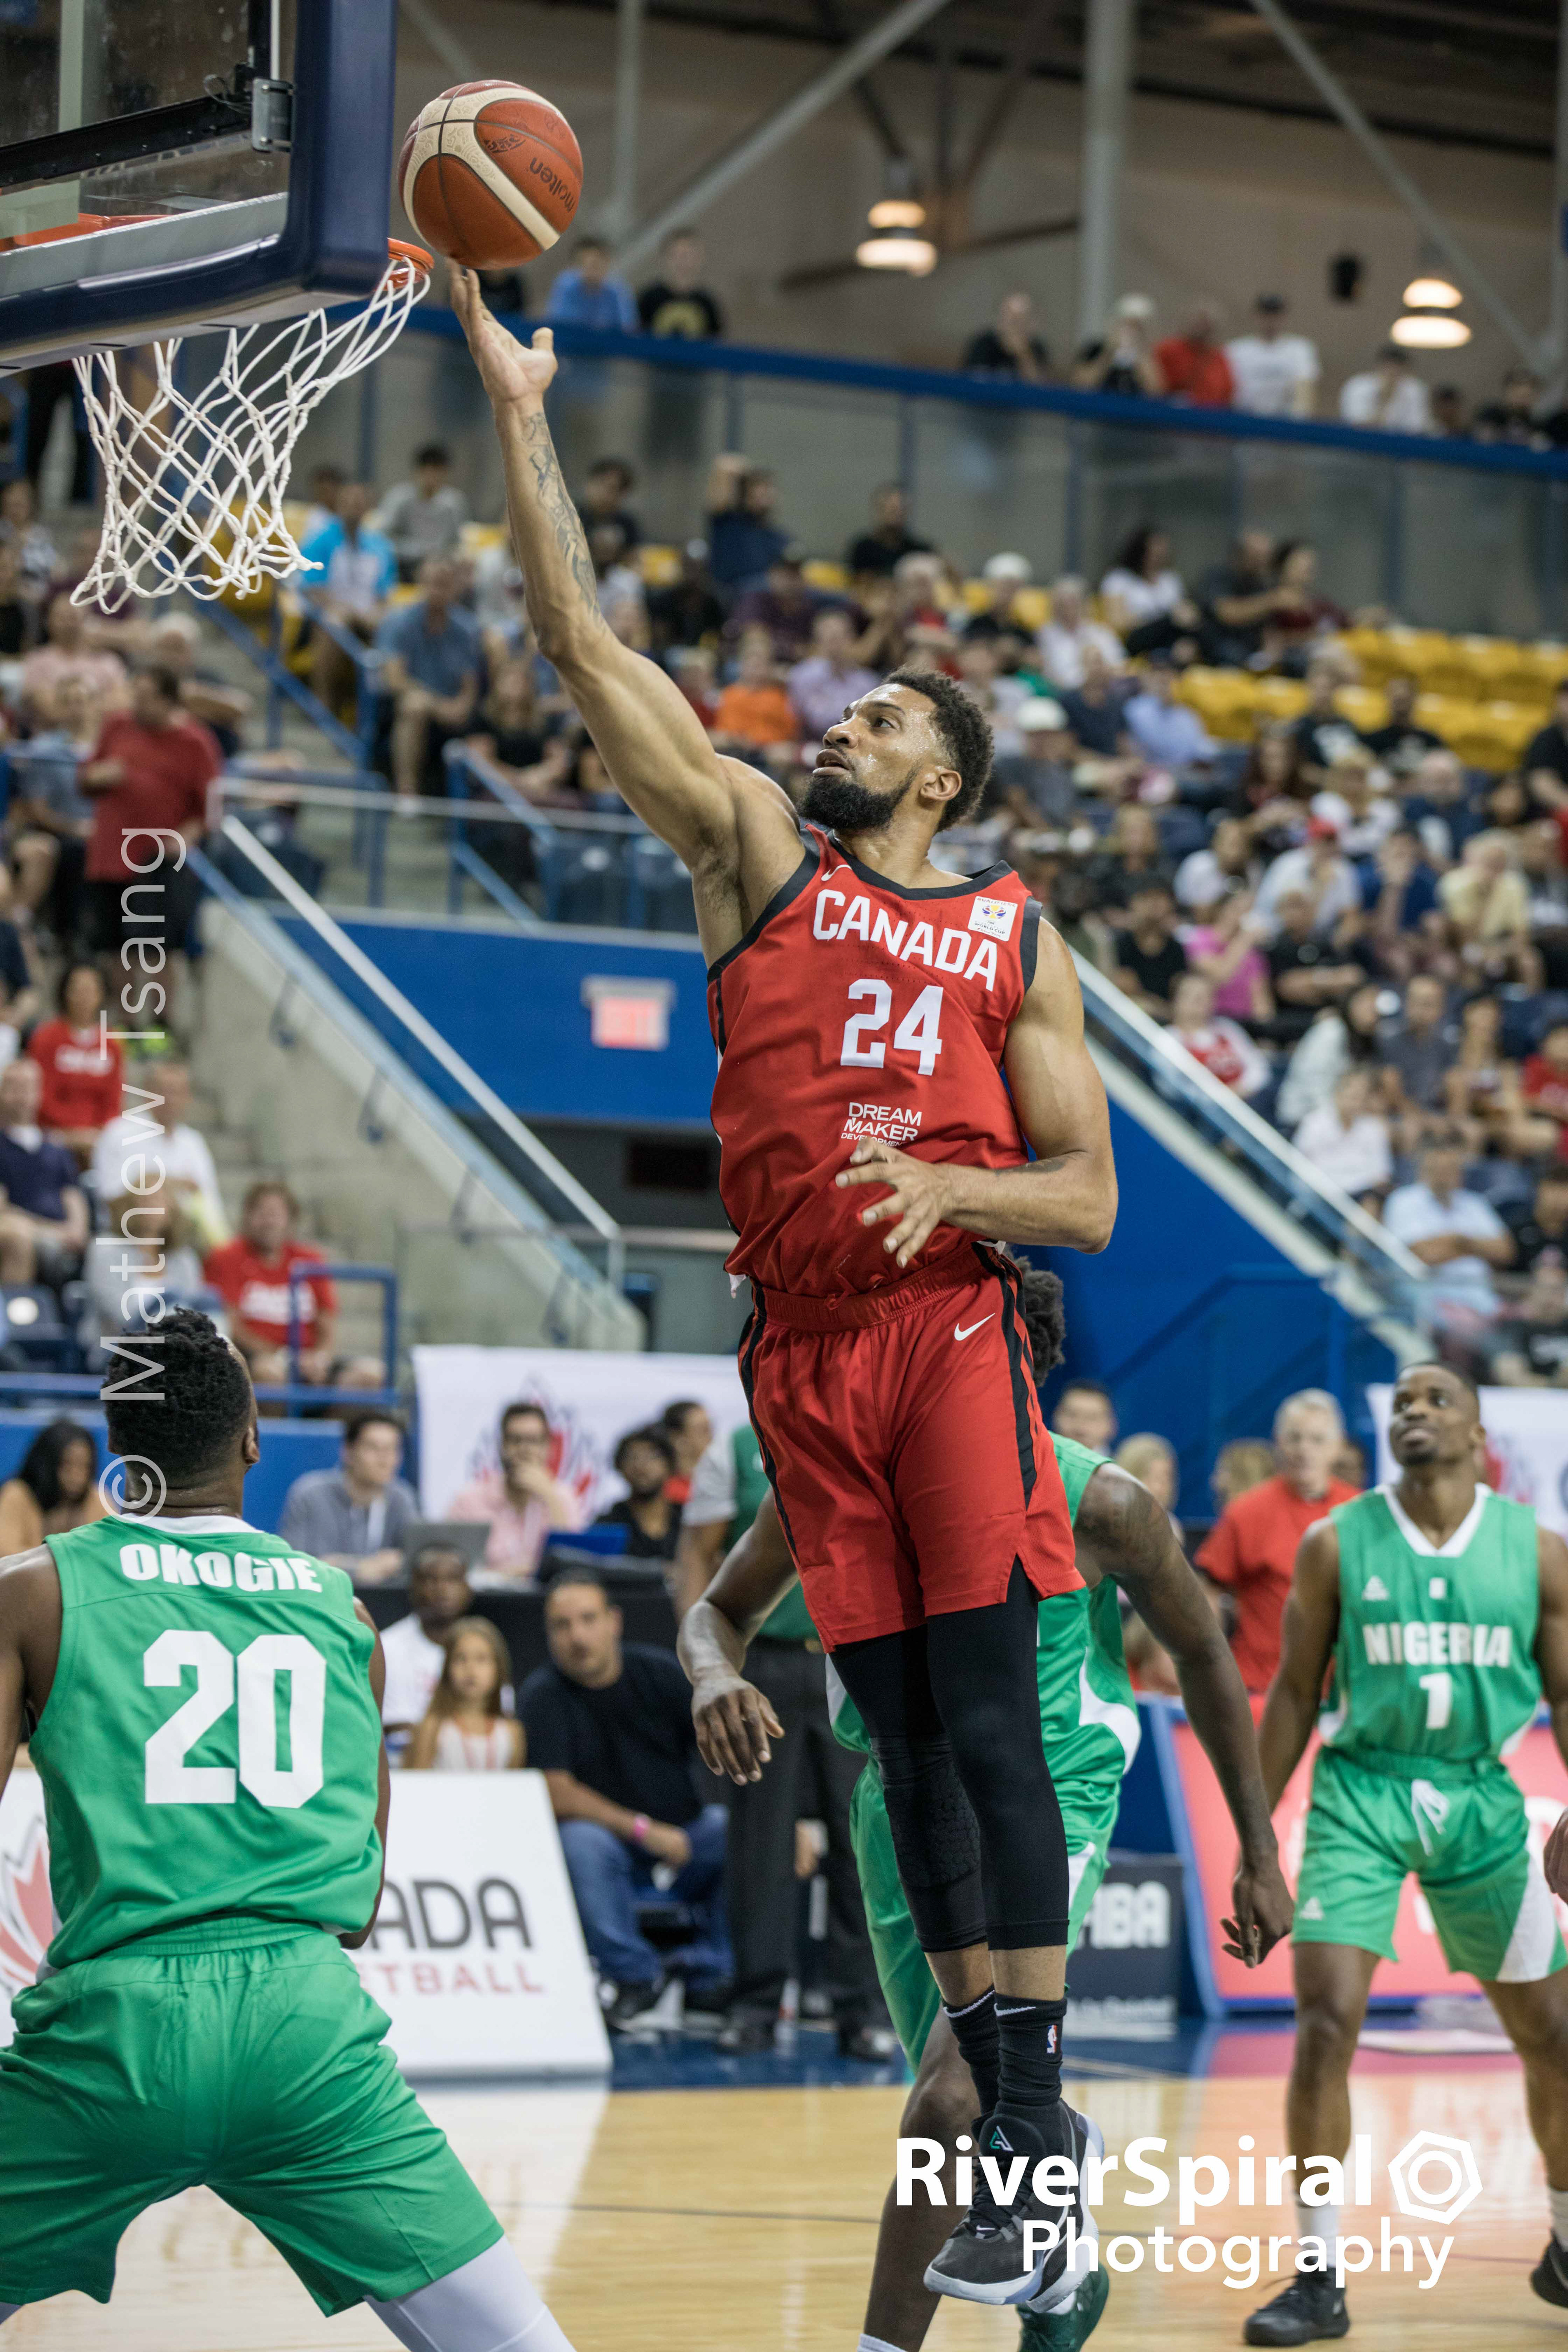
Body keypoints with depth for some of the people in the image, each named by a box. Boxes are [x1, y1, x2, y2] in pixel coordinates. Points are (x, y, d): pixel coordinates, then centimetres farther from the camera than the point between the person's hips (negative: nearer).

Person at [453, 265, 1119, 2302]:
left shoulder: (1018, 942, 10)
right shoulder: (758, 849, 13)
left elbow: (1092, 1198, 7)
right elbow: (581, 643, 6)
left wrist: (952, 1189, -14)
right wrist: (518, 410, 0)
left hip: (952, 1328, -3)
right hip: (802, 1344, 3)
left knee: (987, 1715, -10)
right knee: (904, 1735, 5)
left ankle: (1039, 2113, -11)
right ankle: (981, 2078, 9)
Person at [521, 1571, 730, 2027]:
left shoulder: (661, 1673, -2)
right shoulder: (543, 1696, -6)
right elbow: (555, 1794, -15)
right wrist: (643, 1830, -22)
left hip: (685, 1837, 2)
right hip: (611, 1842, -2)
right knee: (580, 1841, -35)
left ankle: (710, 1972, -6)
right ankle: (635, 1976, -16)